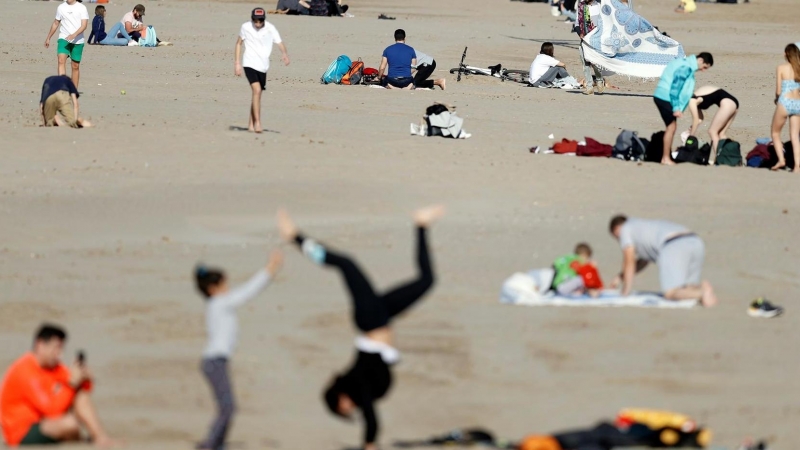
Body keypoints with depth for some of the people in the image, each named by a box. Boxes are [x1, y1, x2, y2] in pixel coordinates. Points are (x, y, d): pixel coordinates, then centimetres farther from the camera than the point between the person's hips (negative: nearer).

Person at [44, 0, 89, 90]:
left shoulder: (81, 8, -1)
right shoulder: (61, 7, 9)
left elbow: (84, 25, -10)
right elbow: (56, 23, 20)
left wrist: (74, 35, -25)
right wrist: (48, 38, 23)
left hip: (77, 41, -1)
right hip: (63, 39, 1)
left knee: (75, 66, 6)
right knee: (61, 60, -20)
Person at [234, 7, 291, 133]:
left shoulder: (270, 29, -5)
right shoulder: (246, 27, -5)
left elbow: (280, 43, -11)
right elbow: (239, 43, 8)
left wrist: (284, 53, -33)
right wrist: (237, 63, 3)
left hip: (263, 66, 3)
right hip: (250, 64, -3)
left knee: (257, 94, 13)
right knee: (257, 90, -21)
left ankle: (251, 124, 27)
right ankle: (257, 122, -22)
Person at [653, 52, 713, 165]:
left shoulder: (686, 64, 14)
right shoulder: (686, 68, -17)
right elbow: (675, 87, -22)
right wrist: (676, 108, -21)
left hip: (663, 97, 10)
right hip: (665, 97, -10)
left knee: (671, 127, 13)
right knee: (671, 127, -6)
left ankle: (666, 156, 17)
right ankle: (666, 158, -4)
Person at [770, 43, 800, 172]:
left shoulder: (781, 68, -5)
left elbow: (778, 90, -7)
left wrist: (776, 99, 15)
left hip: (785, 102, -3)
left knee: (775, 133, 14)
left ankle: (781, 159, 0)